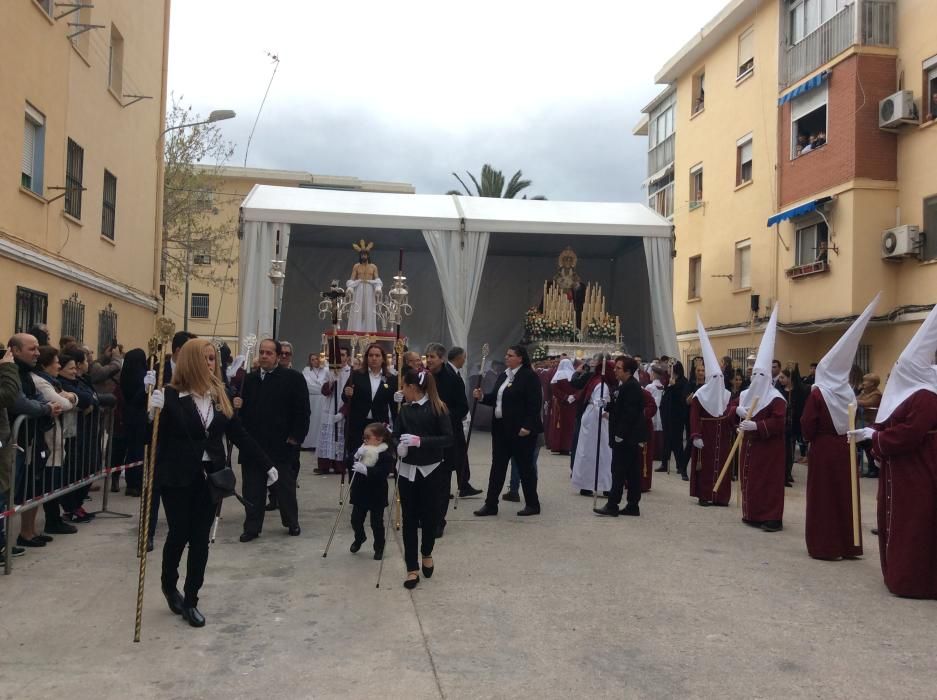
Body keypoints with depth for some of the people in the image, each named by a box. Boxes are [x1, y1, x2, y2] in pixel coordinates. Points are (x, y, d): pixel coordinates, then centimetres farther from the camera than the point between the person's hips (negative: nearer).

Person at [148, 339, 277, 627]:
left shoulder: (220, 395, 4)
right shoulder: (170, 396, -10)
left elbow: (238, 434, 7)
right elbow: (153, 437, -13)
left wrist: (266, 464, 7)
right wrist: (153, 412, -33)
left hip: (210, 477, 4)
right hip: (177, 478, -4)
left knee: (201, 538, 7)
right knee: (179, 534, 7)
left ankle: (190, 601, 19)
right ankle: (168, 583, 36)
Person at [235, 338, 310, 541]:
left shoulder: (293, 378, -5)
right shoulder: (249, 379, 11)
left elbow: (302, 410, -8)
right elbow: (244, 409, 16)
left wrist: (296, 437, -12)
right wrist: (238, 405, -6)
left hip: (281, 445, -4)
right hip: (252, 444, 4)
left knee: (285, 487, 11)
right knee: (252, 489, 7)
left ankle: (292, 523, 27)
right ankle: (252, 527, 17)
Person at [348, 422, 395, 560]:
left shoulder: (386, 454, -17)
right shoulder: (363, 449, 2)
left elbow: (382, 472, -29)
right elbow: (350, 464, 0)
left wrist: (366, 470, -39)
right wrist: (357, 457, -19)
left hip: (376, 495, -5)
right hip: (360, 492, 5)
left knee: (377, 523, 6)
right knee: (356, 519, 13)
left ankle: (379, 547, 26)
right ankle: (359, 538, 42)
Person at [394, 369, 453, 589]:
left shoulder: (438, 408, -9)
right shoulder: (404, 409, 5)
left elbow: (448, 438, -13)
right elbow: (396, 435, 7)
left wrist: (421, 441, -23)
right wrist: (399, 446, -16)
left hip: (431, 470, -3)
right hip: (407, 470, 3)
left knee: (429, 515, 7)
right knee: (409, 518, 2)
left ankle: (427, 554, 35)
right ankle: (412, 568, 9)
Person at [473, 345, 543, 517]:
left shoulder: (529, 376, -11)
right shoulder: (503, 376, 13)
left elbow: (534, 404, -17)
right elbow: (496, 399, 18)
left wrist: (527, 426, -22)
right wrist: (482, 397, 0)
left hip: (521, 430, -8)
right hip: (501, 427, 8)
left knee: (525, 466, 3)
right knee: (497, 466, 9)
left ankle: (533, 504, 16)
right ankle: (491, 504, 15)